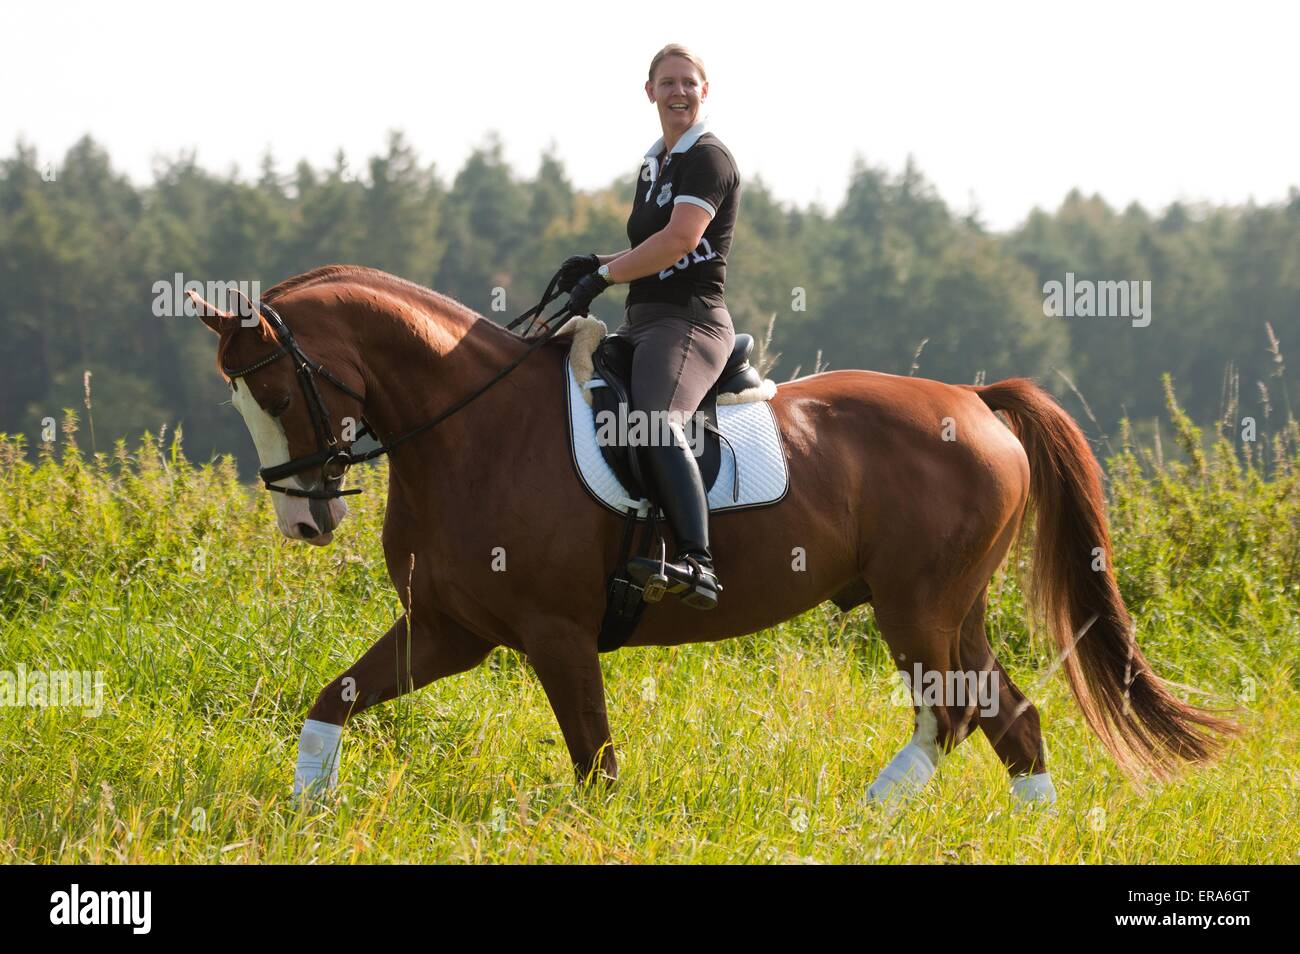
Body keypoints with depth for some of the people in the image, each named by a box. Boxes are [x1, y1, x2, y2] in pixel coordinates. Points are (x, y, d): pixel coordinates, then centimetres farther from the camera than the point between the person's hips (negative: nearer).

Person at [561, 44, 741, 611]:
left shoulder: (708, 160, -7)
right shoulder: (653, 165, 21)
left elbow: (679, 239, -20)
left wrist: (604, 276, -17)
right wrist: (603, 265, 10)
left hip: (690, 321, -11)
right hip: (643, 324, 11)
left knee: (657, 423, -34)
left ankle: (697, 564, -48)